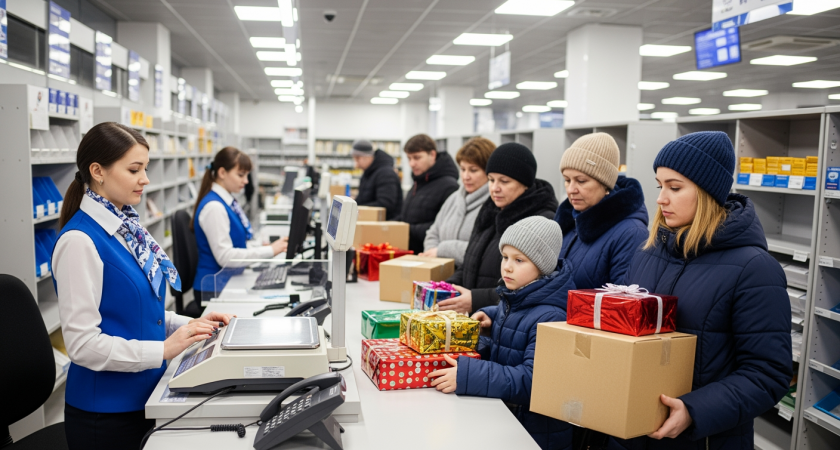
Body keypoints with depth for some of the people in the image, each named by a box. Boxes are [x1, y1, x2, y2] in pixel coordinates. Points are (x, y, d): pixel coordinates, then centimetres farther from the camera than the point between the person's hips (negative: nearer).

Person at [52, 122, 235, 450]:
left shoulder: (125, 226, 5)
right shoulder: (80, 241, -20)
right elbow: (83, 343, -22)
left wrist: (189, 325, 1)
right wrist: (163, 349, -24)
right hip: (106, 410, -7)